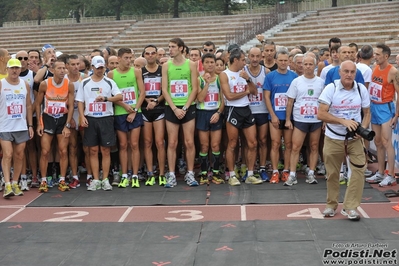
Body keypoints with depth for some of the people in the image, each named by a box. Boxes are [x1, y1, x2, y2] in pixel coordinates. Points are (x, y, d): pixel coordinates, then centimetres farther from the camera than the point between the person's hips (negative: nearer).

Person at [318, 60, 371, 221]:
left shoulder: (361, 89, -1)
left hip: (354, 139, 2)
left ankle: (350, 207, 2)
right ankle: (331, 205, 28)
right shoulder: (330, 88, -11)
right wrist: (344, 121, -25)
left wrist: (363, 129, -12)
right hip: (333, 138, -2)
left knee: (359, 170, -9)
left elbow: (367, 113, 8)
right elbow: (321, 114, -17)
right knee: (332, 174, 9)